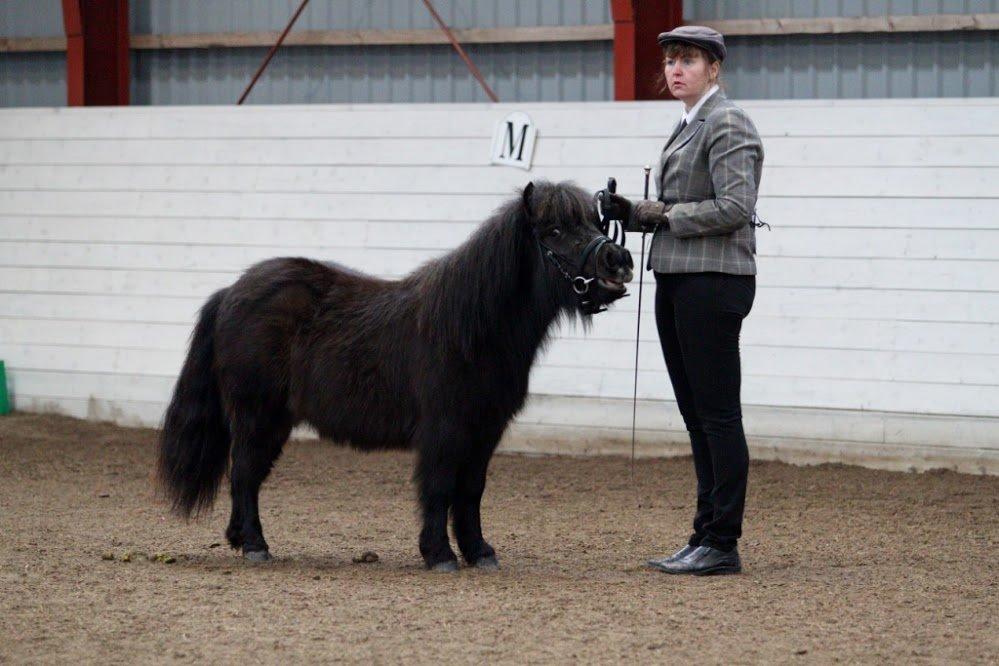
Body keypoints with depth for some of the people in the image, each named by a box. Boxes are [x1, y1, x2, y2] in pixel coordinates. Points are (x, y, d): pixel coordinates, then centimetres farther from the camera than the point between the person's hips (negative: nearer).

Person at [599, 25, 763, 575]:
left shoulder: (726, 124, -11)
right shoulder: (687, 127, 18)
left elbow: (734, 208, -20)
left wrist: (663, 214, -14)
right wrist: (631, 213, 7)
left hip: (712, 282, -10)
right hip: (676, 281, 10)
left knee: (717, 413, -6)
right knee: (696, 416, 11)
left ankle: (722, 544, -3)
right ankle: (706, 535, 16)